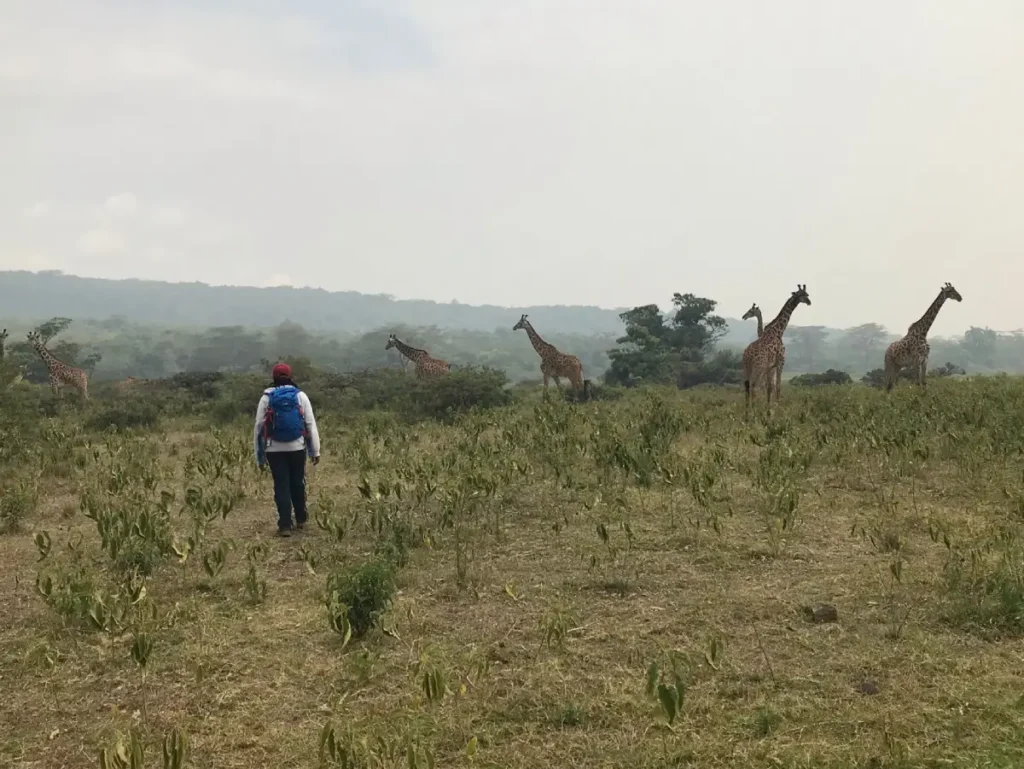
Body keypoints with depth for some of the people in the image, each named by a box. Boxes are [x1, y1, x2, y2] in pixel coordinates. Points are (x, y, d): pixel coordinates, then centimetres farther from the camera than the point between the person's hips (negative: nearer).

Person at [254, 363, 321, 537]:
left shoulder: (266, 398, 0)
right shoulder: (300, 396, -1)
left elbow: (259, 428, 2)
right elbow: (311, 424, -2)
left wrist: (260, 456, 8)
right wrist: (315, 450, 3)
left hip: (275, 450, -1)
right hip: (297, 448, 1)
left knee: (281, 487, 2)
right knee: (297, 484, 16)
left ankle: (285, 526, -2)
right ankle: (300, 519, 26)